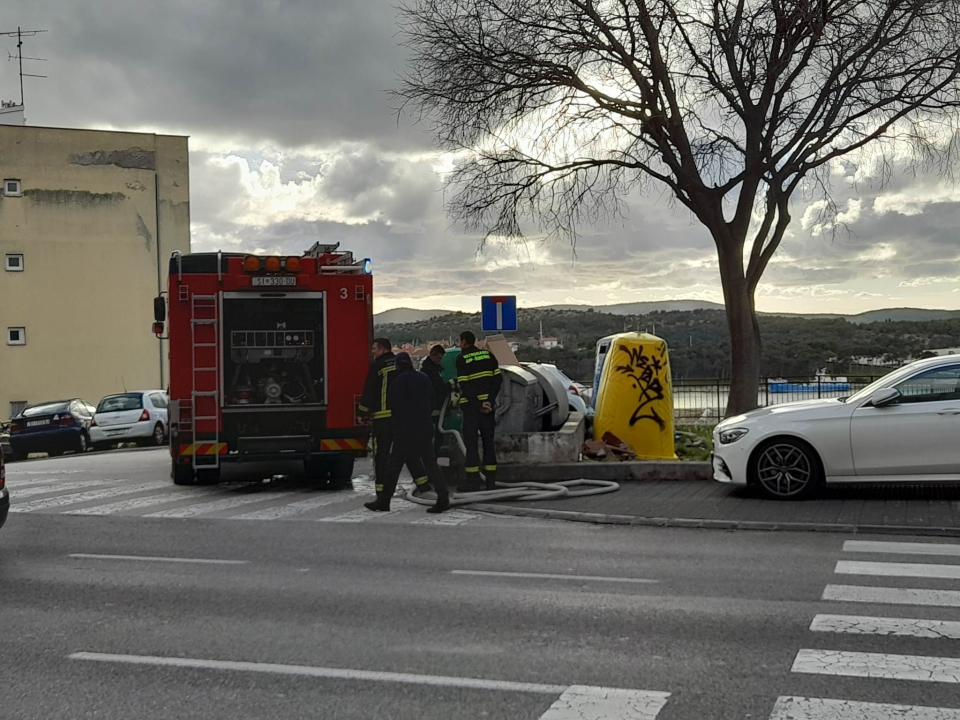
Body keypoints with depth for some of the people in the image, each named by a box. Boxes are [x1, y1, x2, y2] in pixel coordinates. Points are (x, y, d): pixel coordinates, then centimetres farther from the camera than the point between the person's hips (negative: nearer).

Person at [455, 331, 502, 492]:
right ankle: (491, 480, 11)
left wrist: (478, 404, -12)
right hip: (488, 404, 4)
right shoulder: (488, 355, 8)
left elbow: (464, 385, -13)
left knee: (471, 442, 0)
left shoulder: (461, 359, -6)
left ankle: (473, 481, -4)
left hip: (471, 405, -4)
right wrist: (490, 400, -1)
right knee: (488, 441, 11)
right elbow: (498, 379, 2)